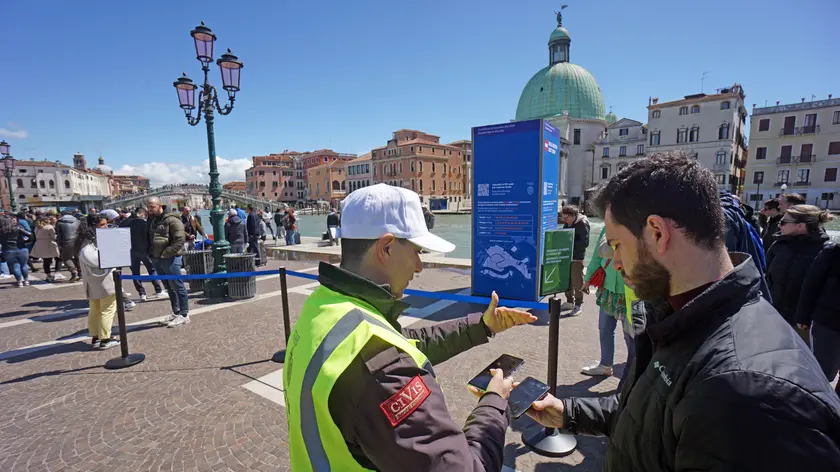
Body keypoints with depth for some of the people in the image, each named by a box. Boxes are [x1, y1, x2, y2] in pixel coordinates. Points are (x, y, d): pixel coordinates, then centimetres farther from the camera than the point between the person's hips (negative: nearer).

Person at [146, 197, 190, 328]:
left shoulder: (171, 219, -13)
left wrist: (165, 253, -19)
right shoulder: (151, 219, 14)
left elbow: (180, 240, -18)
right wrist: (151, 253, 10)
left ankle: (184, 315, 5)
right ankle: (176, 313, 25)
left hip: (169, 258, -8)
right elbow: (148, 237, 25)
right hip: (156, 258, 9)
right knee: (169, 287, 15)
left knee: (177, 286, -2)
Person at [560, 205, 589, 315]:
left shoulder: (582, 224, -13)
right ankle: (569, 302, 28)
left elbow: (585, 242, -18)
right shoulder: (567, 224, 9)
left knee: (577, 283, 1)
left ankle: (577, 305, 10)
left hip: (576, 258, -7)